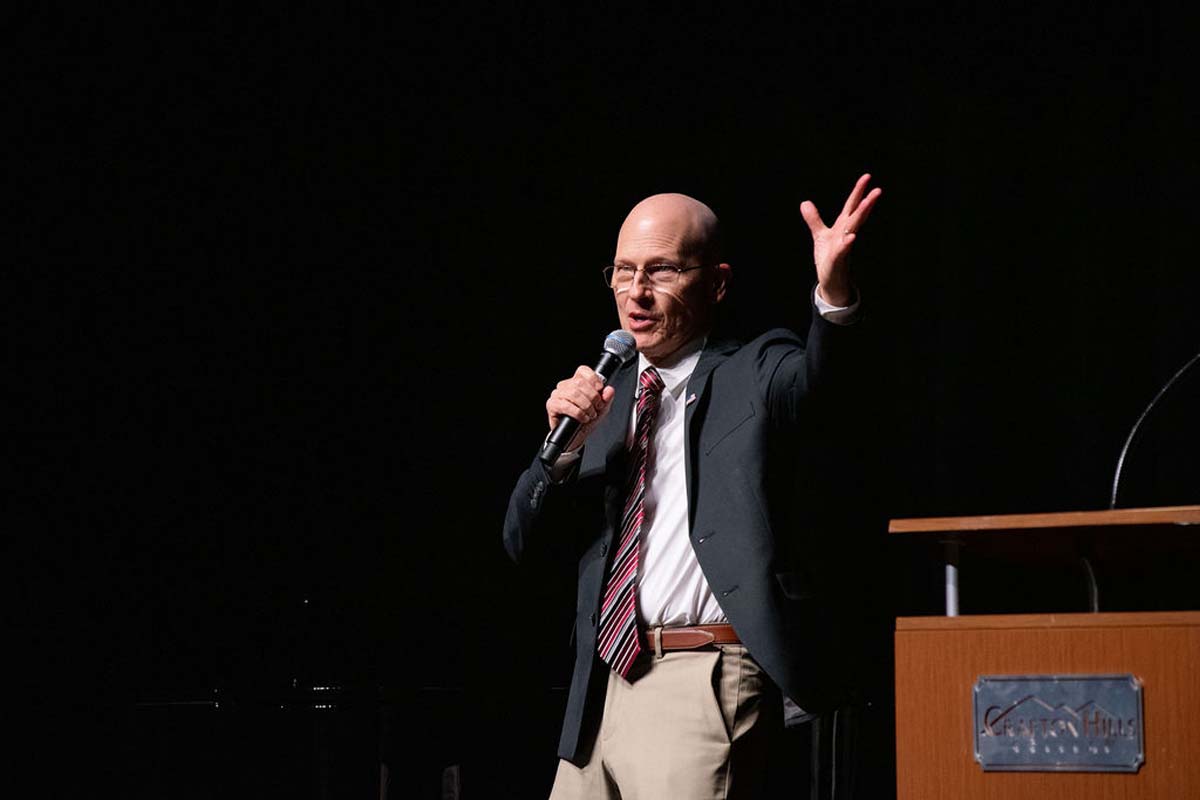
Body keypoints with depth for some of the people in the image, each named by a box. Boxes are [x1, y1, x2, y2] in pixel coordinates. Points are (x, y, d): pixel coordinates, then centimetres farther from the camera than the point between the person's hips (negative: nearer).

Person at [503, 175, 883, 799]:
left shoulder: (754, 377, 2)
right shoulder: (608, 396, 17)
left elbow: (814, 377, -23)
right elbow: (523, 541, 12)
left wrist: (833, 291, -43)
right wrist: (567, 444, -5)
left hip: (700, 688, -6)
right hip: (602, 685, 6)